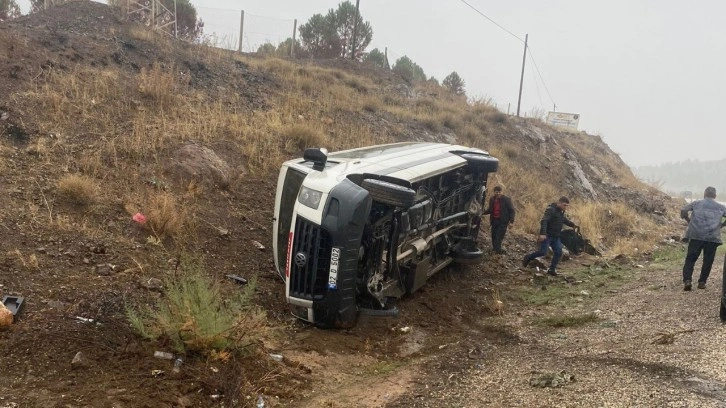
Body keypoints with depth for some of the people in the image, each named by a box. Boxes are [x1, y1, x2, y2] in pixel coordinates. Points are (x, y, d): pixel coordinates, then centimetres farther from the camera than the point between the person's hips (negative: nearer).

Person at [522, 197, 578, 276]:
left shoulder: (561, 212, 13)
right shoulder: (551, 210, -16)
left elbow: (565, 220, 35)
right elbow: (544, 221, -26)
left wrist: (572, 225, 22)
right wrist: (542, 234, -36)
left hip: (556, 237, 9)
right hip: (547, 235, -8)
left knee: (558, 252, 0)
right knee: (543, 252, -14)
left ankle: (552, 269, 7)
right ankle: (528, 258, 10)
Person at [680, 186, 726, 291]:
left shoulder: (696, 203, 12)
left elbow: (683, 211, 2)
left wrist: (689, 221, 15)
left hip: (696, 235, 0)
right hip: (713, 237, 0)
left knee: (690, 258, 1)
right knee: (708, 261, 9)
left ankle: (687, 280, -13)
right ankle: (702, 282, 10)